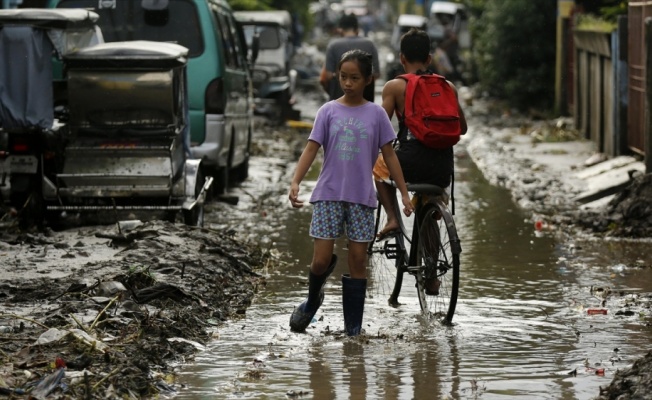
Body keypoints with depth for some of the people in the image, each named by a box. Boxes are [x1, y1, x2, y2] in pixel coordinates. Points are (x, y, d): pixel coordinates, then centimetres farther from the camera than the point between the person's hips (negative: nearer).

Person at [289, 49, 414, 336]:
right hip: (328, 194, -1)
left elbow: (389, 154, 6)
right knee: (321, 260, -6)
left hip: (361, 197, 1)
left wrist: (404, 193, 2)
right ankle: (312, 301, 25)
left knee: (358, 260, 2)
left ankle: (353, 330, 6)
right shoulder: (329, 111, 2)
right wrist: (295, 182, -16)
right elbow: (311, 149, -3)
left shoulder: (376, 114, 4)